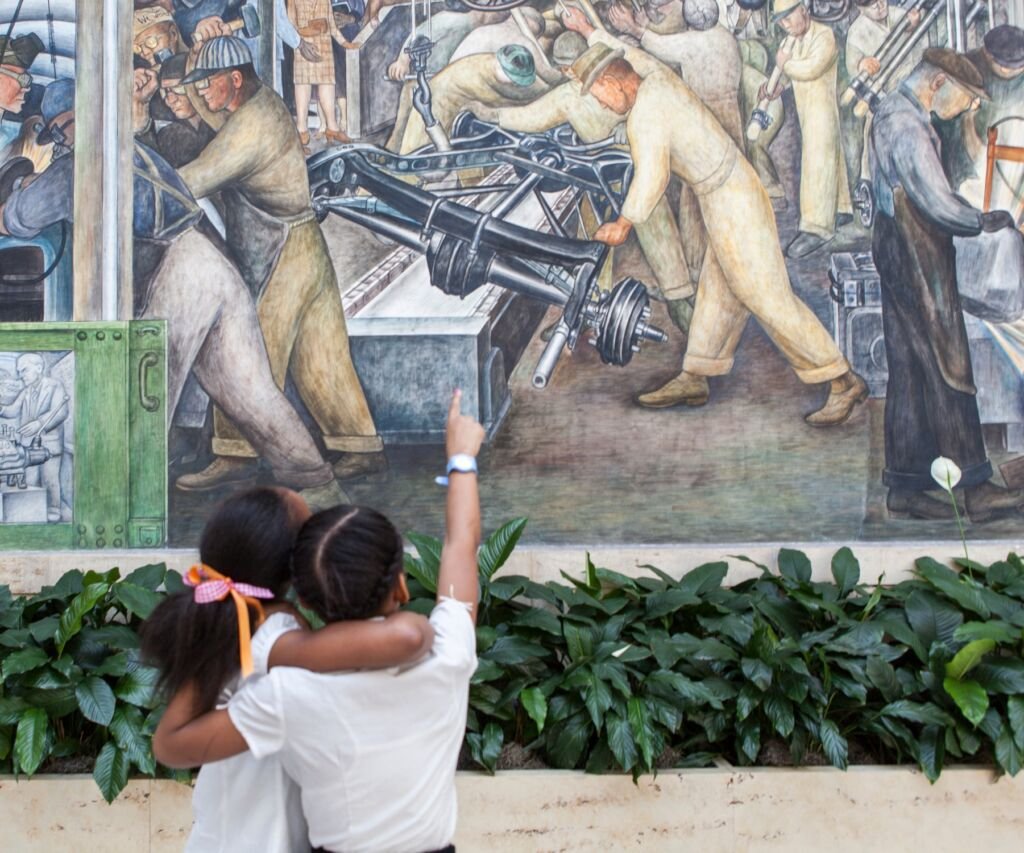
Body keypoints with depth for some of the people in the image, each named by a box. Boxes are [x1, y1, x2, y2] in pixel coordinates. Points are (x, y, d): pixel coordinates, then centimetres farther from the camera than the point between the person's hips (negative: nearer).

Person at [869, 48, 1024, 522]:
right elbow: (940, 206, -22)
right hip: (917, 261, -10)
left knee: (911, 370, 11)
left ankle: (905, 487, 14)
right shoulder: (908, 128, -18)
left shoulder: (894, 113, 15)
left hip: (901, 254, 10)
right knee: (947, 369, -6)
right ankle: (972, 489, -1)